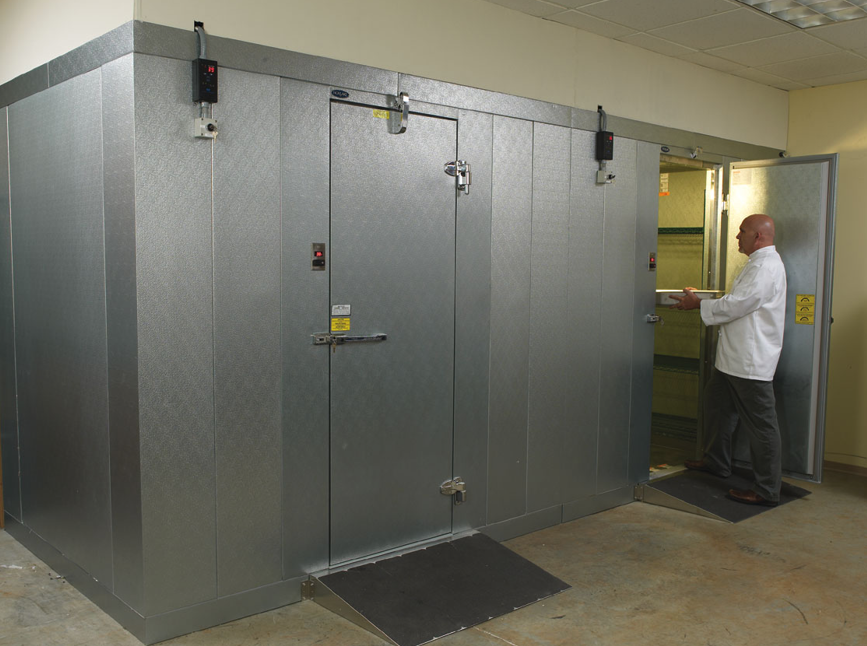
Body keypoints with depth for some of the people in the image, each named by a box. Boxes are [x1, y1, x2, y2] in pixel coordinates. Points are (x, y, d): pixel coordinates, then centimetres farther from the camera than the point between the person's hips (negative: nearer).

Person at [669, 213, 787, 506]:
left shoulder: (766, 266, -17)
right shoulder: (759, 263, 18)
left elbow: (735, 305, -21)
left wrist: (698, 304, -9)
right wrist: (700, 301, 14)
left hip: (751, 361, -11)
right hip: (733, 357, 11)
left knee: (761, 423, -5)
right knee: (717, 403, 22)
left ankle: (767, 490, 2)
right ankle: (716, 461, 39)